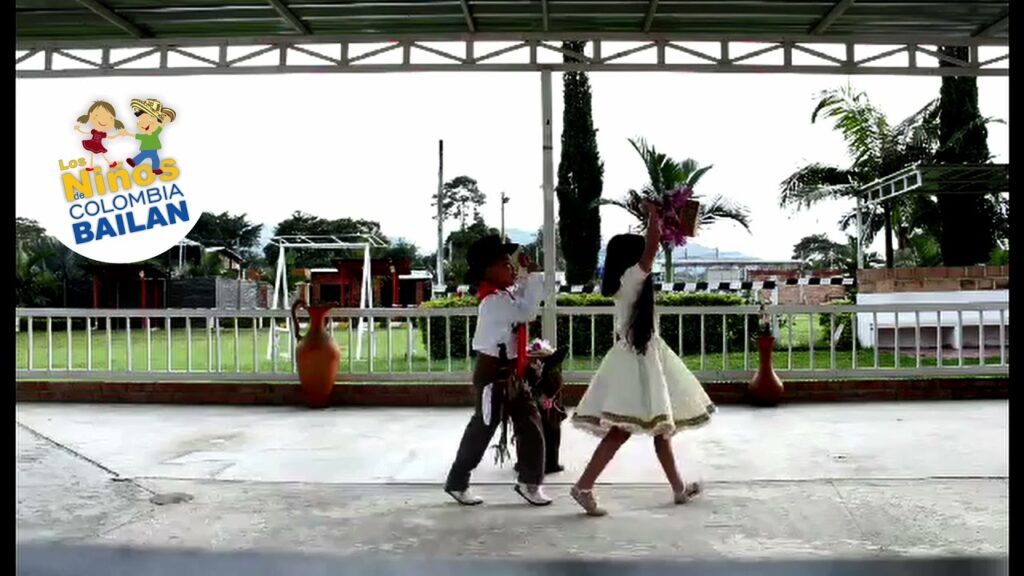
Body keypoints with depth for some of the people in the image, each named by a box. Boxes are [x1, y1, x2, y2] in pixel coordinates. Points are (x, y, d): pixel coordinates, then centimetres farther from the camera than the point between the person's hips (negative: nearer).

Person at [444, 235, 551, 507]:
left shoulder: (507, 294, 8)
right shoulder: (494, 301, -21)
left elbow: (524, 298, 27)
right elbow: (527, 311, -33)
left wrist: (526, 275, 9)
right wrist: (532, 276, -25)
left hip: (511, 372, 9)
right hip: (493, 373, -9)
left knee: (530, 423, 7)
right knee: (482, 429, 2)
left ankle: (530, 481, 16)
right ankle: (457, 483, 17)